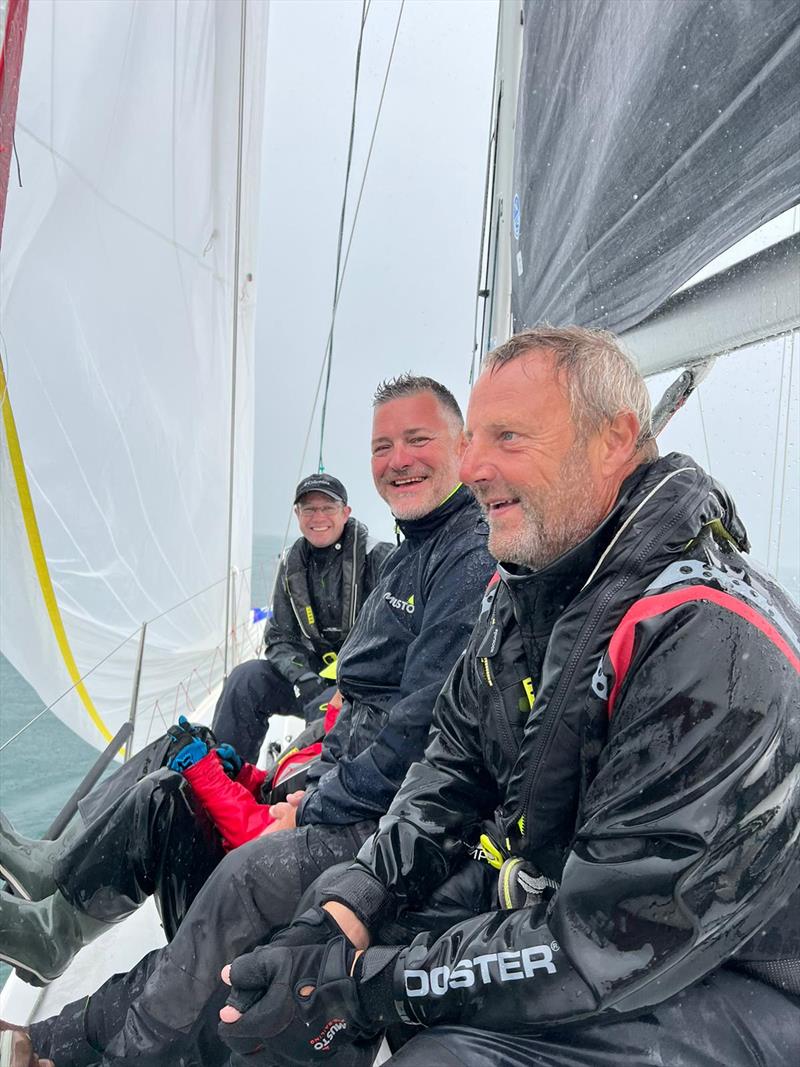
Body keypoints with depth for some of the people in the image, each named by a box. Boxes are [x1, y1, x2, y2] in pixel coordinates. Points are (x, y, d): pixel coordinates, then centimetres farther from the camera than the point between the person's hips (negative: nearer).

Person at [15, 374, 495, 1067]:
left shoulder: (475, 558, -18)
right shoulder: (413, 553, 14)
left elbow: (421, 727, -24)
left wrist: (315, 814, -14)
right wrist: (313, 786, 6)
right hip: (352, 786, 10)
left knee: (247, 876, -22)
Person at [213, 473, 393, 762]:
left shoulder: (377, 557, -10)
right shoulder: (292, 564, 7)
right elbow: (280, 638, 7)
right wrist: (304, 679, -14)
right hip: (316, 673, 5)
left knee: (322, 708, -34)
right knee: (246, 678, -14)